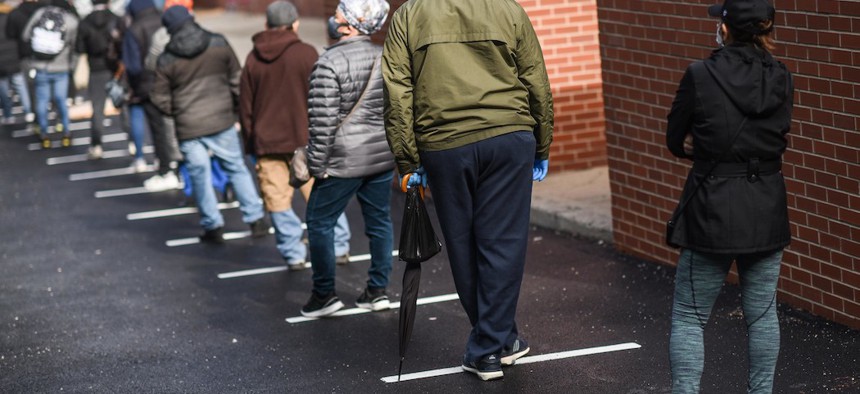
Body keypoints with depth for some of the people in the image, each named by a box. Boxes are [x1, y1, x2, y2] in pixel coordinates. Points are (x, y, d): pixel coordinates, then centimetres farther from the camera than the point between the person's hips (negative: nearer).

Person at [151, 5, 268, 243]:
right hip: (222, 121, 2)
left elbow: (160, 99, -2)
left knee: (200, 175, 10)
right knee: (237, 169, 13)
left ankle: (213, 227, 14)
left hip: (188, 128, -2)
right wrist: (235, 106, 17)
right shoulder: (219, 44, -4)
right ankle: (255, 220, 13)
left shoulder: (166, 60, -7)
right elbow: (236, 79, 2)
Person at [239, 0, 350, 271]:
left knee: (278, 199, 6)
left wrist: (251, 142, 16)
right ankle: (339, 247, 13)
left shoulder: (253, 59, 4)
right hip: (305, 139, -2)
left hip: (267, 142, 2)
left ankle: (293, 254, 6)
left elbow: (245, 108, 8)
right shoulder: (306, 54, -6)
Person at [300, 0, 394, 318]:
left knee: (319, 223, 7)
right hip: (383, 156, 6)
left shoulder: (329, 64, -16)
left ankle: (324, 294, 10)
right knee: (379, 220, 14)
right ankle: (378, 290, 20)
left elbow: (323, 121, -17)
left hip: (344, 160, -6)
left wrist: (316, 165, -9)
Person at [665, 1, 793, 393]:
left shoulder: (700, 75, -13)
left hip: (712, 212, -4)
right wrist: (711, 145, 6)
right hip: (766, 212, 4)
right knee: (762, 313, 14)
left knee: (688, 318, 5)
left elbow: (675, 141, -3)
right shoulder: (782, 81, 0)